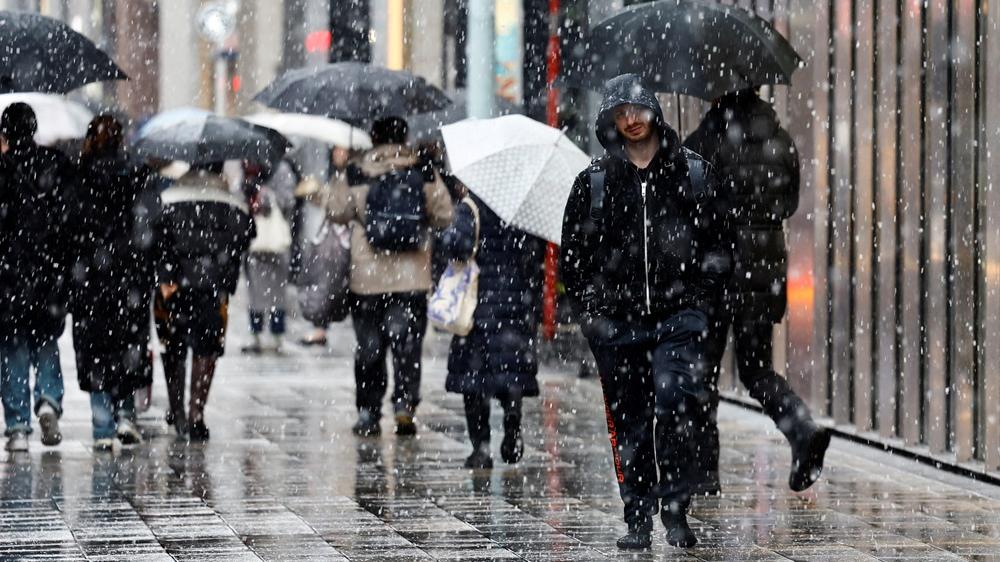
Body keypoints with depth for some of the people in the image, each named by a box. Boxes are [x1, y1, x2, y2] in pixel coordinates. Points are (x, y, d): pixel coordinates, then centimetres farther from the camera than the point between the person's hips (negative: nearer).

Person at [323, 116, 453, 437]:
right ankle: (405, 403, -9)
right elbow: (444, 216, 4)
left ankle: (368, 412, 10)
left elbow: (335, 211, 6)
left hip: (367, 279, 0)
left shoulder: (357, 176, -4)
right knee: (407, 344, 5)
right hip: (412, 278, 0)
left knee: (369, 347, 8)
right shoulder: (424, 175, -1)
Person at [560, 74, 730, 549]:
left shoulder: (692, 173, 5)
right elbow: (572, 255, 12)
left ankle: (675, 511, -7)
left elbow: (718, 242, 11)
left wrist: (701, 291, 2)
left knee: (674, 409, -17)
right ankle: (637, 520, 13)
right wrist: (592, 306, 4)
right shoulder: (594, 181, 6)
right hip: (617, 322, 1)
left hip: (679, 317, -1)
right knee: (629, 424, 4)